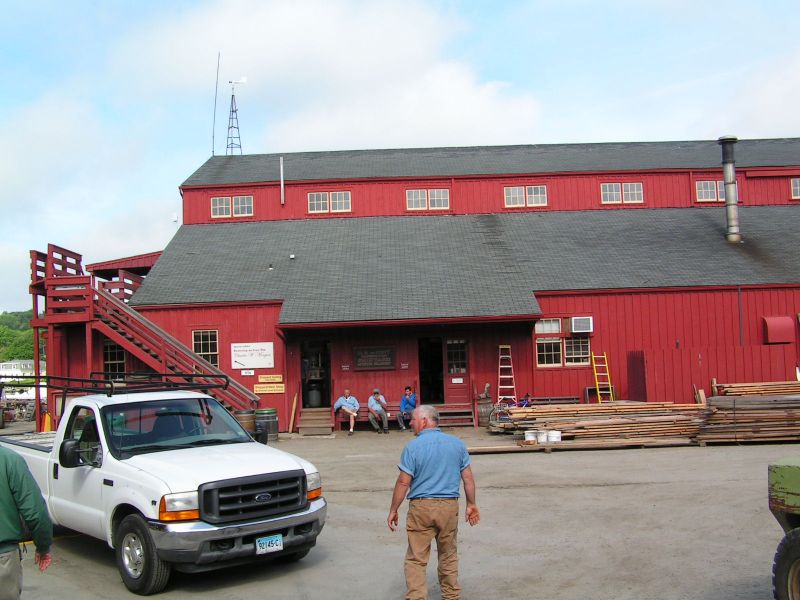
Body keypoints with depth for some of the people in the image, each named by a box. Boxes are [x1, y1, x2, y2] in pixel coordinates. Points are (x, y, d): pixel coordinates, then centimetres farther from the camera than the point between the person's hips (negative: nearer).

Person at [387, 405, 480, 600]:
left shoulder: (413, 447, -9)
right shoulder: (457, 444, 4)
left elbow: (403, 482, -9)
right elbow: (468, 478, 6)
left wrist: (393, 510, 0)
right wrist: (471, 504, 16)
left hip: (421, 507, -4)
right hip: (450, 506, 4)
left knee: (416, 558, 3)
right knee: (448, 555, 18)